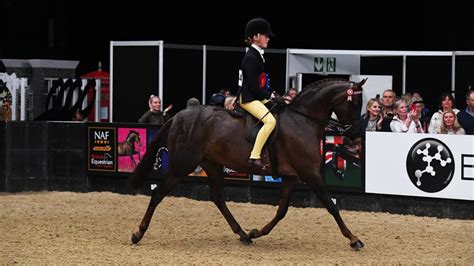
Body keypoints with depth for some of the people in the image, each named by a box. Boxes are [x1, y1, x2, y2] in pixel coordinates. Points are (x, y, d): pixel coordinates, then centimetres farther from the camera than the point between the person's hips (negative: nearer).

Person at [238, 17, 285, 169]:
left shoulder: (258, 56, 14)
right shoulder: (250, 58, -16)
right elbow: (253, 86, -21)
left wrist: (273, 95, 7)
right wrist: (272, 96, -16)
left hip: (258, 97, 10)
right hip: (248, 98, -10)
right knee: (270, 121, -27)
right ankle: (254, 157, -26)